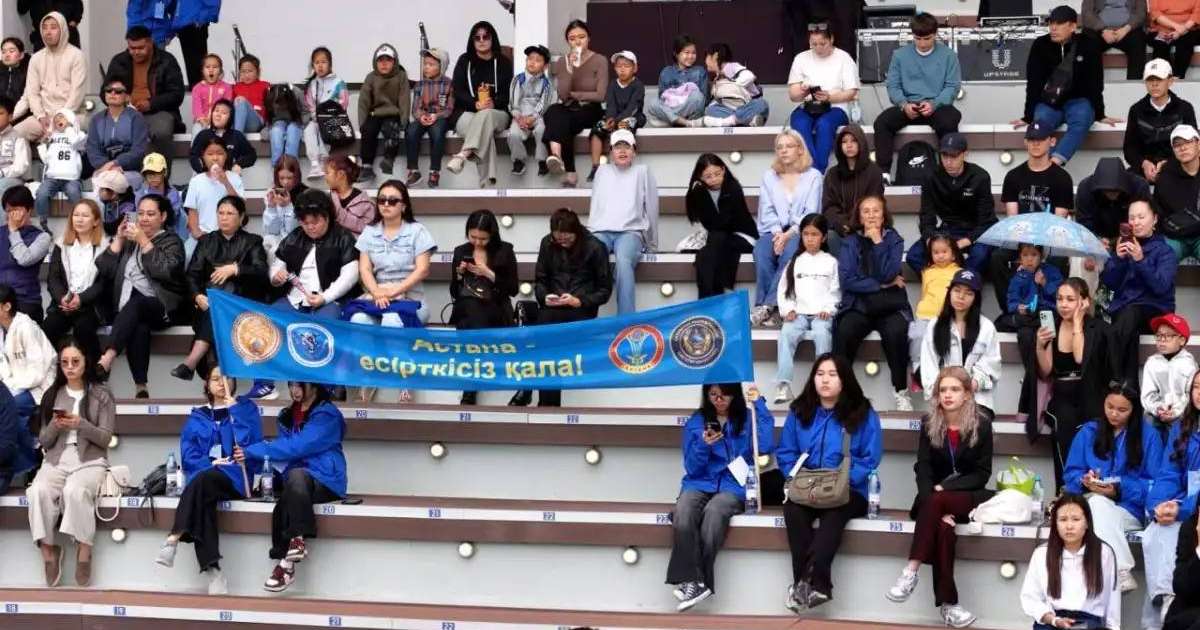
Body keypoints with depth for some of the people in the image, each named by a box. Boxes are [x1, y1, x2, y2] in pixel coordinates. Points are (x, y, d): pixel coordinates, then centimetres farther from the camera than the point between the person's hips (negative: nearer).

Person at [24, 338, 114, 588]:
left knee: (74, 491, -37)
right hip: (56, 460, 3)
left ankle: (84, 550, -26)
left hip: (90, 460, -3)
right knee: (38, 491, -32)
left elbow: (105, 438, -1)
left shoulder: (102, 394, 6)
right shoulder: (51, 395, 15)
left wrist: (81, 424, -17)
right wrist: (55, 426, -9)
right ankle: (48, 550, -21)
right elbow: (43, 441, 12)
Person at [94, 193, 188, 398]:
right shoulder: (129, 239, 23)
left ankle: (107, 360, -52)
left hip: (161, 307, -3)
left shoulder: (171, 241, 12)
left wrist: (143, 241, -9)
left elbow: (165, 271, -9)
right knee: (138, 327, -34)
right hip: (130, 309, 3)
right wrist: (119, 240, 5)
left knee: (134, 303, -37)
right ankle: (140, 387, -41)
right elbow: (105, 270, 12)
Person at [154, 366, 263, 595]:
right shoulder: (197, 417, 21)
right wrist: (210, 463, -10)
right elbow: (189, 457, 9)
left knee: (202, 480, -36)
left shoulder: (246, 408, 14)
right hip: (203, 477, 2)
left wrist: (234, 409, -4)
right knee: (202, 502, -34)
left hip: (235, 477, -2)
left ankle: (174, 539, -44)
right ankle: (213, 572, -43)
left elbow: (251, 444, -3)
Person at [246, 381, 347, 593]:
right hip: (294, 480, 5)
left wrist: (251, 451, -13)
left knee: (296, 476, -37)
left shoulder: (327, 415, -4)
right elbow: (285, 448, 16)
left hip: (325, 481, -5)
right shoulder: (287, 415, 19)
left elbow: (296, 447, -14)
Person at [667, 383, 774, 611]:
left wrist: (760, 405, -8)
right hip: (700, 484, 2)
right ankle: (692, 581, -34)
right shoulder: (696, 421, 10)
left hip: (733, 486, -1)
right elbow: (692, 468, 7)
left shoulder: (747, 419, 8)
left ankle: (697, 581, -27)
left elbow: (765, 446, -12)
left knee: (714, 511, -36)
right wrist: (704, 445, -13)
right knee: (683, 513, -34)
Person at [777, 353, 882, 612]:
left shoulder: (863, 414, 2)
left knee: (834, 512, -38)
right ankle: (818, 585, -37)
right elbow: (785, 453, 11)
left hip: (849, 491, -3)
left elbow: (870, 459, -4)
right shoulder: (799, 411, 12)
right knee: (792, 509, -33)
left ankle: (807, 583, -46)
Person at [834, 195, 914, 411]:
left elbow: (888, 274, -8)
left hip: (890, 306, -1)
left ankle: (901, 392, -21)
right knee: (844, 332, -31)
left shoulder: (893, 239, 8)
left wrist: (878, 242, -8)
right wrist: (883, 284, -7)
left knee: (896, 332, -33)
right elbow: (846, 280, -5)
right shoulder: (850, 243, 9)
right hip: (858, 306, 1)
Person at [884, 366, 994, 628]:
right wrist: (936, 508, -22)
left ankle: (912, 570, -35)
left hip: (970, 497, -1)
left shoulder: (981, 423, -4)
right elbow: (923, 469, -5)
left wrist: (945, 488, -19)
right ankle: (947, 603, -37)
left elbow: (982, 474, -5)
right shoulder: (929, 423, 1)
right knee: (943, 528, -34)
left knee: (936, 502, -35)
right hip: (936, 499, 2)